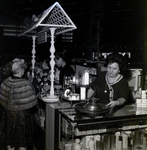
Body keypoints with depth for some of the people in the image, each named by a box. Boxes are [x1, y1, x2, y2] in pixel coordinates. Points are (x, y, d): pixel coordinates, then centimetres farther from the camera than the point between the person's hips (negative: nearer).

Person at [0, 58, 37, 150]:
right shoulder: (25, 84, -21)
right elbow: (31, 102, -16)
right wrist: (28, 111, 3)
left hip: (8, 114, 4)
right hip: (22, 114, -4)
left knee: (10, 139, 18)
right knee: (22, 139, 12)